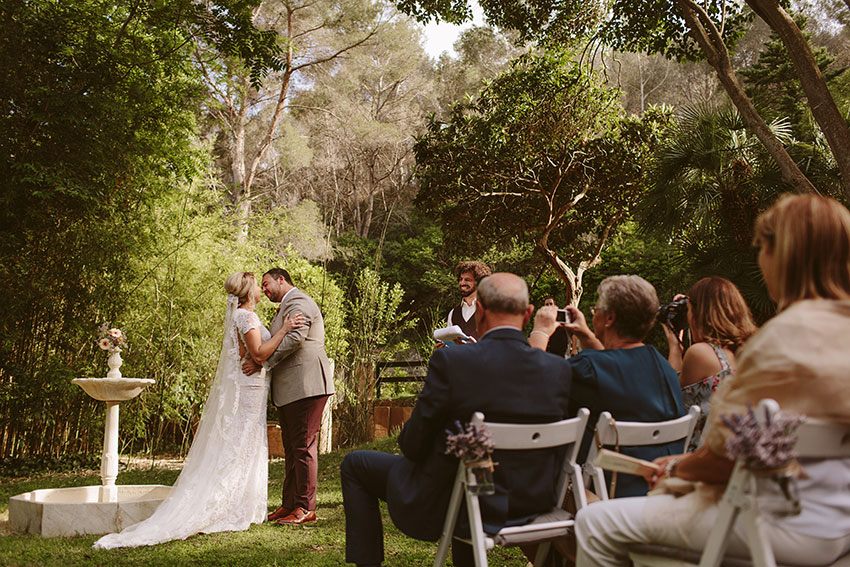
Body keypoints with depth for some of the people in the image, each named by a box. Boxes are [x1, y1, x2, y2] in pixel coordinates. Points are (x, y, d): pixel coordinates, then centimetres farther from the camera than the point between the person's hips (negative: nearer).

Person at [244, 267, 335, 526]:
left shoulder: (299, 303, -9)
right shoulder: (285, 307, 25)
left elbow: (295, 339, -24)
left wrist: (262, 362, -23)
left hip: (306, 386, -11)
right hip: (288, 390, 11)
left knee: (303, 446, -8)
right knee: (291, 448, 13)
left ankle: (305, 508, -3)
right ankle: (289, 504, 19)